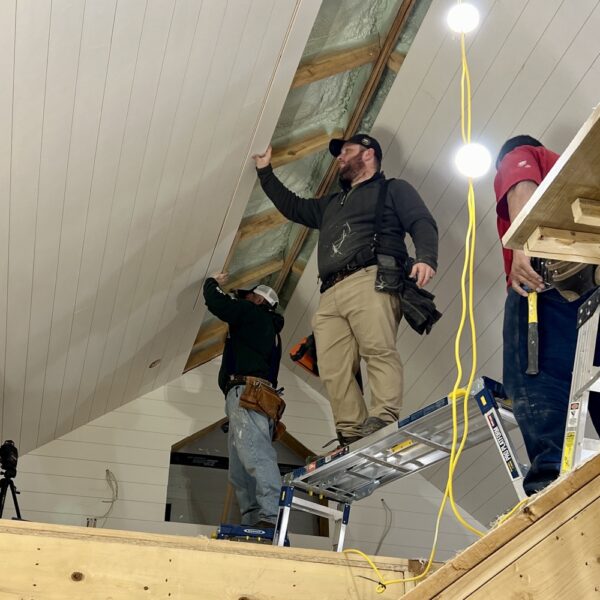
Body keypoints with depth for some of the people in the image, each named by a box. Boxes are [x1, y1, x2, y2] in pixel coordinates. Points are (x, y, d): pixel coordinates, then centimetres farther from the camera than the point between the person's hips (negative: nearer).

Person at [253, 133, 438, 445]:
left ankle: (384, 421, -36)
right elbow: (292, 206, 49)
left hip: (370, 280, -6)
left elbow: (422, 223, 5)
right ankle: (352, 436, -19)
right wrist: (265, 171, 49)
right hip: (330, 294, 6)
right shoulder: (331, 204, 40)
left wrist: (426, 258, -15)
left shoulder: (393, 189, 20)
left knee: (378, 350, -25)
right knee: (334, 370, -12)